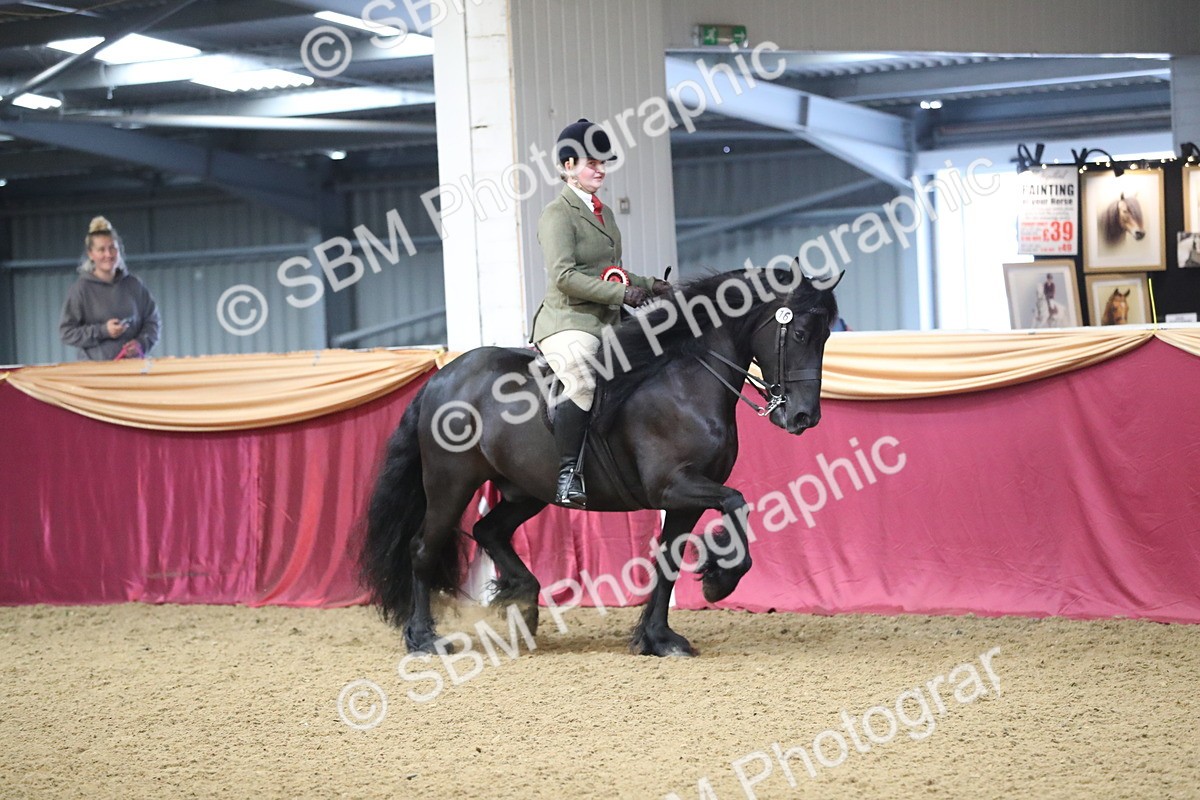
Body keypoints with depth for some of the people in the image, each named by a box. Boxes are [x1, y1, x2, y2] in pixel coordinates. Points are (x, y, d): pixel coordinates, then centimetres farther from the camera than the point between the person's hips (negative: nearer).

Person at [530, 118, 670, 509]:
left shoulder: (603, 213, 22)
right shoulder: (558, 214, -6)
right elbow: (564, 276, -18)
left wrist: (648, 286, 13)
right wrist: (621, 293, -20)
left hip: (606, 324, 10)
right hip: (568, 322, -10)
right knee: (584, 385, -33)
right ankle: (566, 475, -31)